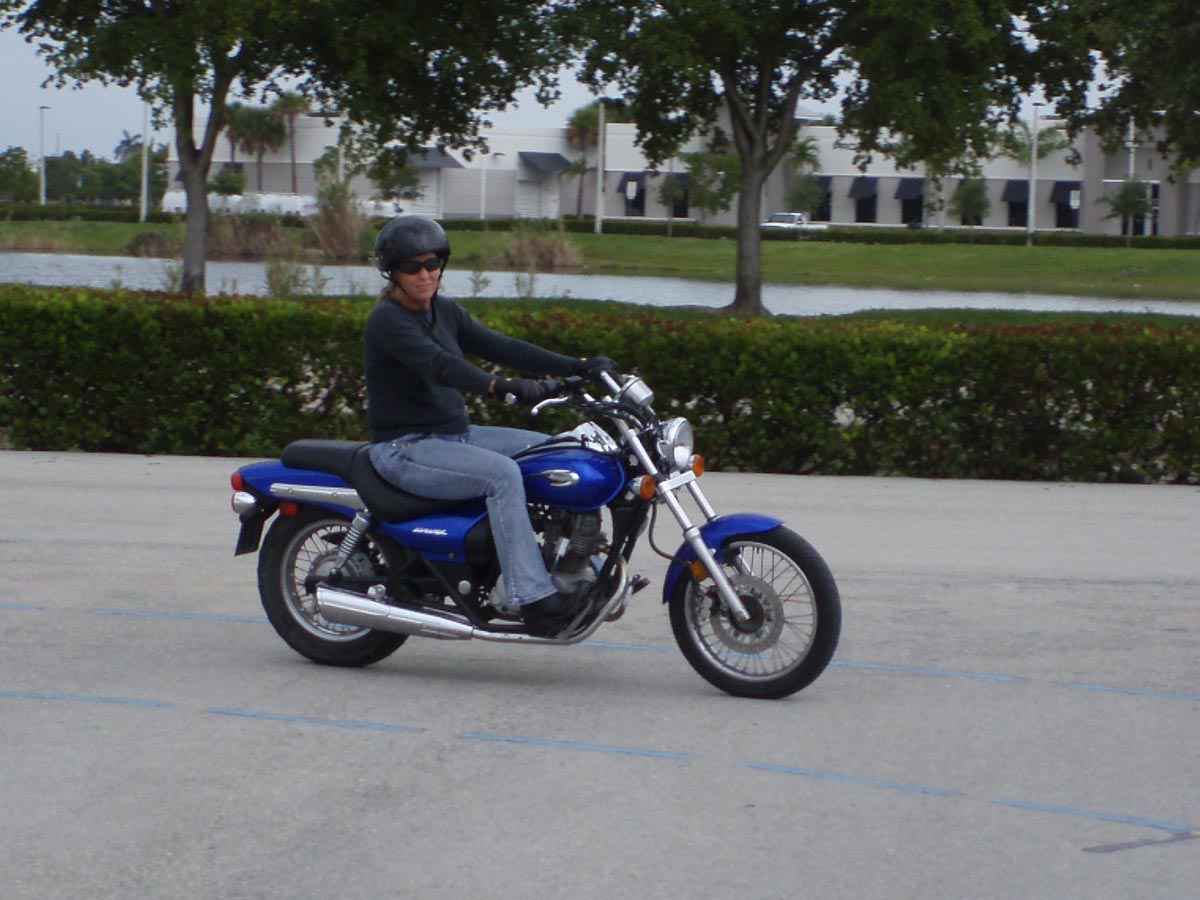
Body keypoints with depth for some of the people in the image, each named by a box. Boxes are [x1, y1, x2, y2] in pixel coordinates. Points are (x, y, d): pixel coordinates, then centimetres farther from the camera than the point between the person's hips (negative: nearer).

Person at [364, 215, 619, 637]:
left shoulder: (444, 312, 11)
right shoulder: (387, 321, -15)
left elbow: (499, 347, 5)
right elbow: (439, 366, -32)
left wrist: (579, 367, -5)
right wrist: (504, 387, -47)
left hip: (454, 435, 9)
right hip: (406, 448, -9)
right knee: (502, 473, -30)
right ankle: (535, 601, -34)